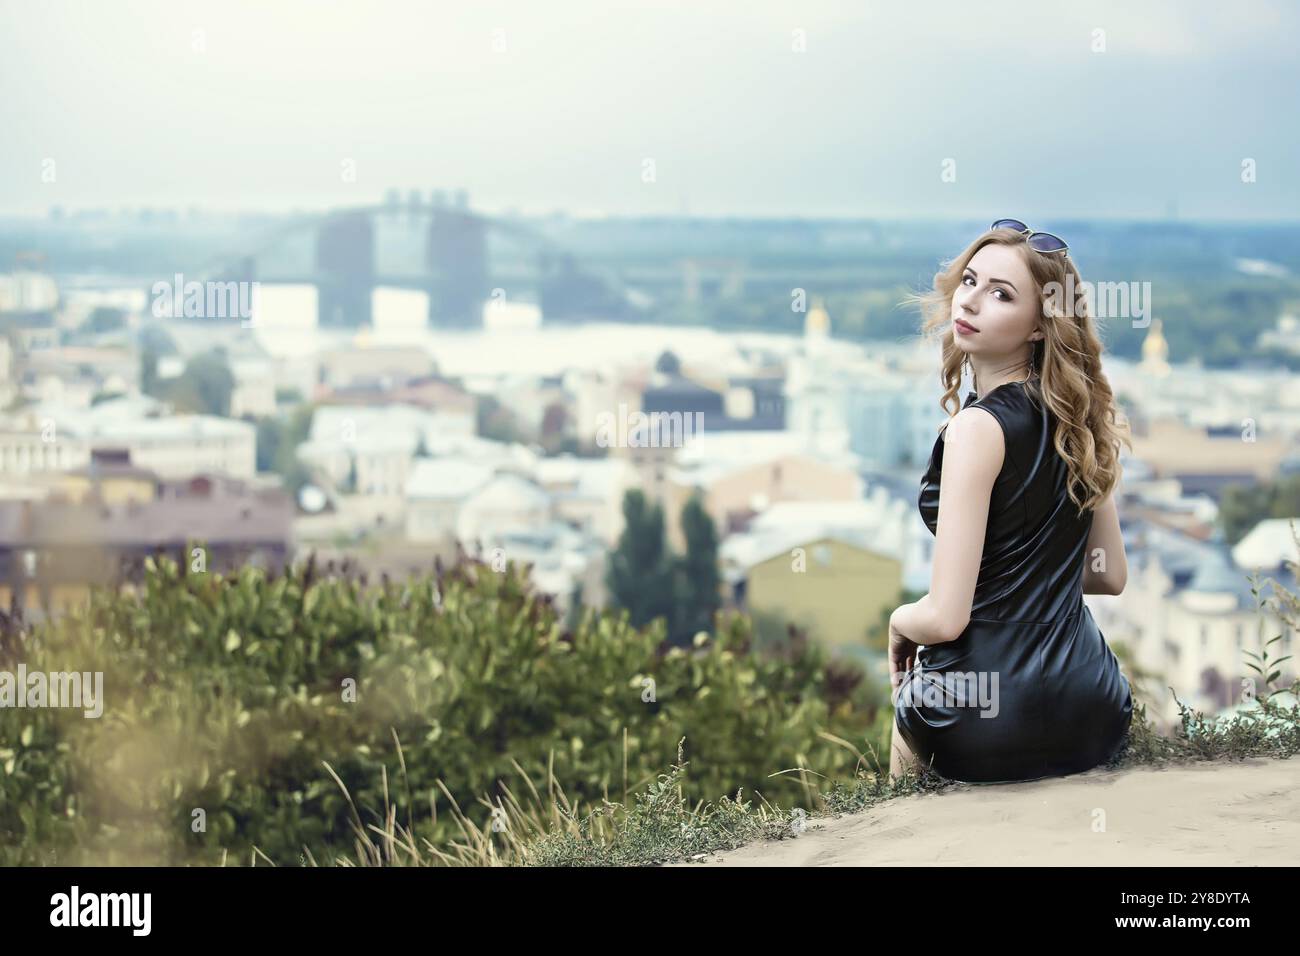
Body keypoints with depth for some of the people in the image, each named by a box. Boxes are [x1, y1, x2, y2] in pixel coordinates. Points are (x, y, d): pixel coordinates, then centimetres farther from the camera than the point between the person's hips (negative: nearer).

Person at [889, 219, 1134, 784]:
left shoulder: (979, 427, -17)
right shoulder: (1074, 416, 4)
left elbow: (944, 619, -18)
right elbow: (1109, 576, 15)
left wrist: (900, 621, 3)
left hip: (992, 728, -6)